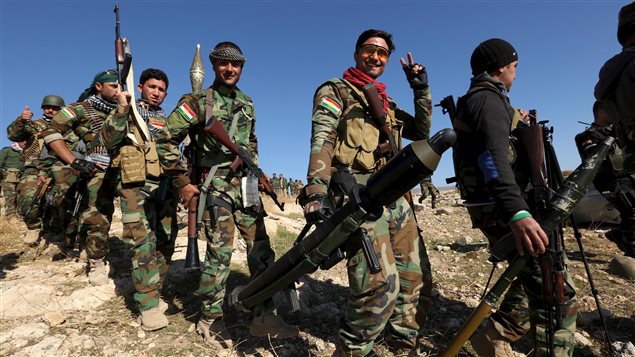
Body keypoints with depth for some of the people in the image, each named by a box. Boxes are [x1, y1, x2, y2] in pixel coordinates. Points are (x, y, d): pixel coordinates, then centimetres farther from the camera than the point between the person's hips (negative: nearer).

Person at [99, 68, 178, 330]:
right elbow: (107, 140, -8)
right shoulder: (127, 113, 9)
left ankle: (152, 295, 18)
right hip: (136, 186, -5)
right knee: (144, 245, -12)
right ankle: (149, 306, -8)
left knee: (165, 243, 5)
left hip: (165, 187, 6)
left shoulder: (167, 121, 23)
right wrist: (122, 109, -16)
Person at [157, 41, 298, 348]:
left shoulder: (247, 104, 15)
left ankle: (264, 316, 16)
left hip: (245, 184, 6)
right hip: (215, 185, -5)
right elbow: (167, 141, -6)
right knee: (219, 252, -5)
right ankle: (209, 320, 16)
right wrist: (182, 183, -8)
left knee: (262, 249, 4)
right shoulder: (198, 101, -3)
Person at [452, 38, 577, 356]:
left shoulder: (475, 99, 19)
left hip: (495, 206, 11)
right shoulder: (488, 98, -12)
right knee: (557, 291, -6)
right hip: (500, 208, -11)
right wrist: (517, 213, -43)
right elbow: (494, 155, -31)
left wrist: (513, 121, 34)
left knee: (536, 278, 20)